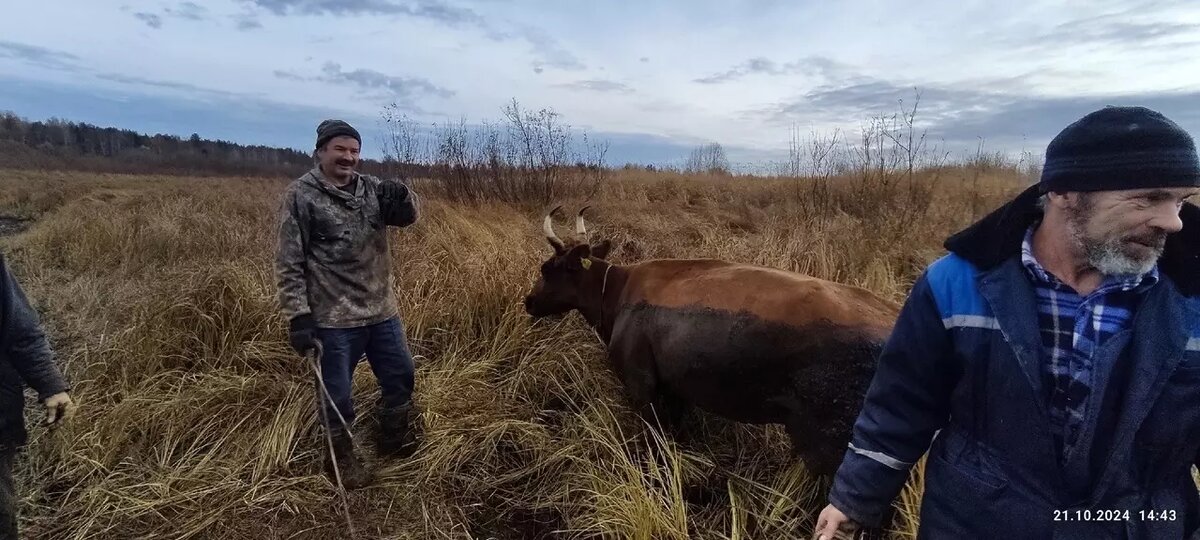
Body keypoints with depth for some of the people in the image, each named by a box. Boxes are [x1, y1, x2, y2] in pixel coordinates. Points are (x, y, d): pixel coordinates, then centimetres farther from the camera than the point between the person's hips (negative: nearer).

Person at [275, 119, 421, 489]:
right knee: (336, 393, 9)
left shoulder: (371, 188, 6)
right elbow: (289, 262, -9)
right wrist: (298, 315, -15)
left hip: (382, 311, 6)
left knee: (400, 375, 18)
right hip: (333, 318, -5)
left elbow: (408, 216, -3)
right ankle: (341, 459, 31)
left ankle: (394, 439, 41)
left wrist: (401, 199, -27)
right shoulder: (300, 195, -8)